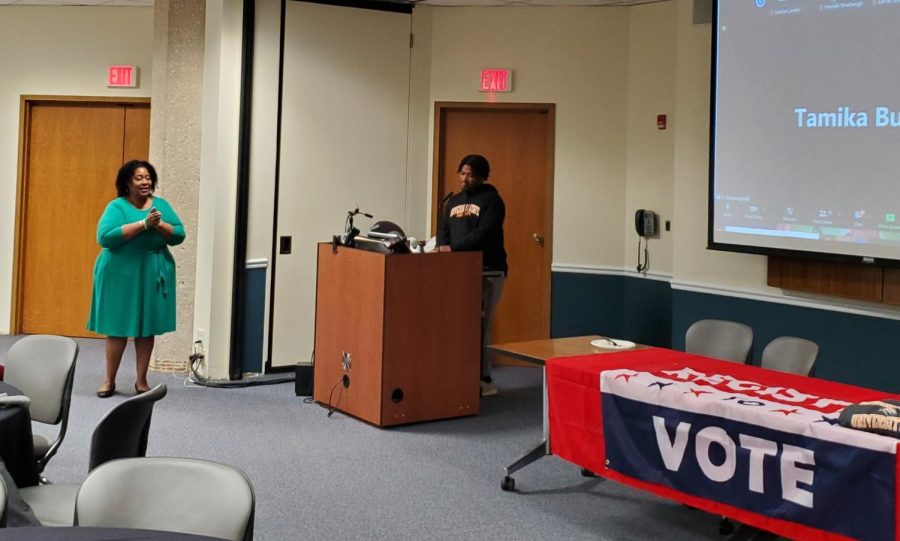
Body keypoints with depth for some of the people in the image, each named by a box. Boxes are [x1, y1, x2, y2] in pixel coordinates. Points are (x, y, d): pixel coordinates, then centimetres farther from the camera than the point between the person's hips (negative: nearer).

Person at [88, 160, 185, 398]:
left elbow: (179, 235, 1)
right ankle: (109, 380, 15)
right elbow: (105, 237, -19)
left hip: (153, 274, 3)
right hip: (121, 274, -3)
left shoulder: (161, 205, 6)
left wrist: (159, 225, -18)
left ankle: (141, 380, 18)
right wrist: (143, 224, -22)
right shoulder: (117, 206, -5)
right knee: (118, 327, 3)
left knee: (147, 328, 8)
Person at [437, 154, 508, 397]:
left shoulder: (491, 200, -2)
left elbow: (484, 234, -14)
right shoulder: (453, 201, 20)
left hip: (487, 272, -6)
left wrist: (453, 248, -19)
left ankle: (481, 379, -5)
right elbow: (443, 230, 16)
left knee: (478, 324, -10)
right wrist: (442, 246, -6)